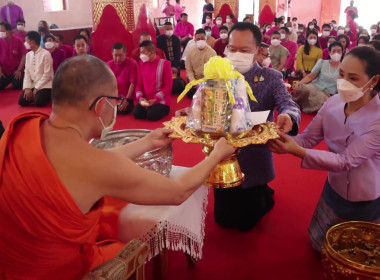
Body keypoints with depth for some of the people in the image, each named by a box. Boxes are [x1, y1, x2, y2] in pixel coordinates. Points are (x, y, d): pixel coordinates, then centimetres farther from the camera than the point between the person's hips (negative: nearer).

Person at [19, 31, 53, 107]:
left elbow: (47, 74, -14)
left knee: (39, 102, -27)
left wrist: (36, 88, -15)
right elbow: (27, 73, 6)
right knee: (22, 101, -12)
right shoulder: (28, 55, 9)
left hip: (45, 85, -5)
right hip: (32, 84, 6)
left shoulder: (46, 54, -12)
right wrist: (27, 88, -9)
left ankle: (48, 95, 4)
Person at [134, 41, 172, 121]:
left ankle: (163, 109, 4)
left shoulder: (165, 63, -8)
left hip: (160, 101, -4)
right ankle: (151, 109, 9)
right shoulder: (141, 64, 7)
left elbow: (168, 86, -10)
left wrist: (155, 99, -17)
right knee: (136, 113, -19)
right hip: (145, 100, 5)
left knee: (151, 115, -27)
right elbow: (139, 84, 10)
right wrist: (140, 97, -9)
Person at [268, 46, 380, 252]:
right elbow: (307, 139, -15)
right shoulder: (333, 103, -13)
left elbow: (346, 161, -34)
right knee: (319, 245, 24)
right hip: (333, 191, 5)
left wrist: (298, 151, -46)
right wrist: (282, 141, -37)